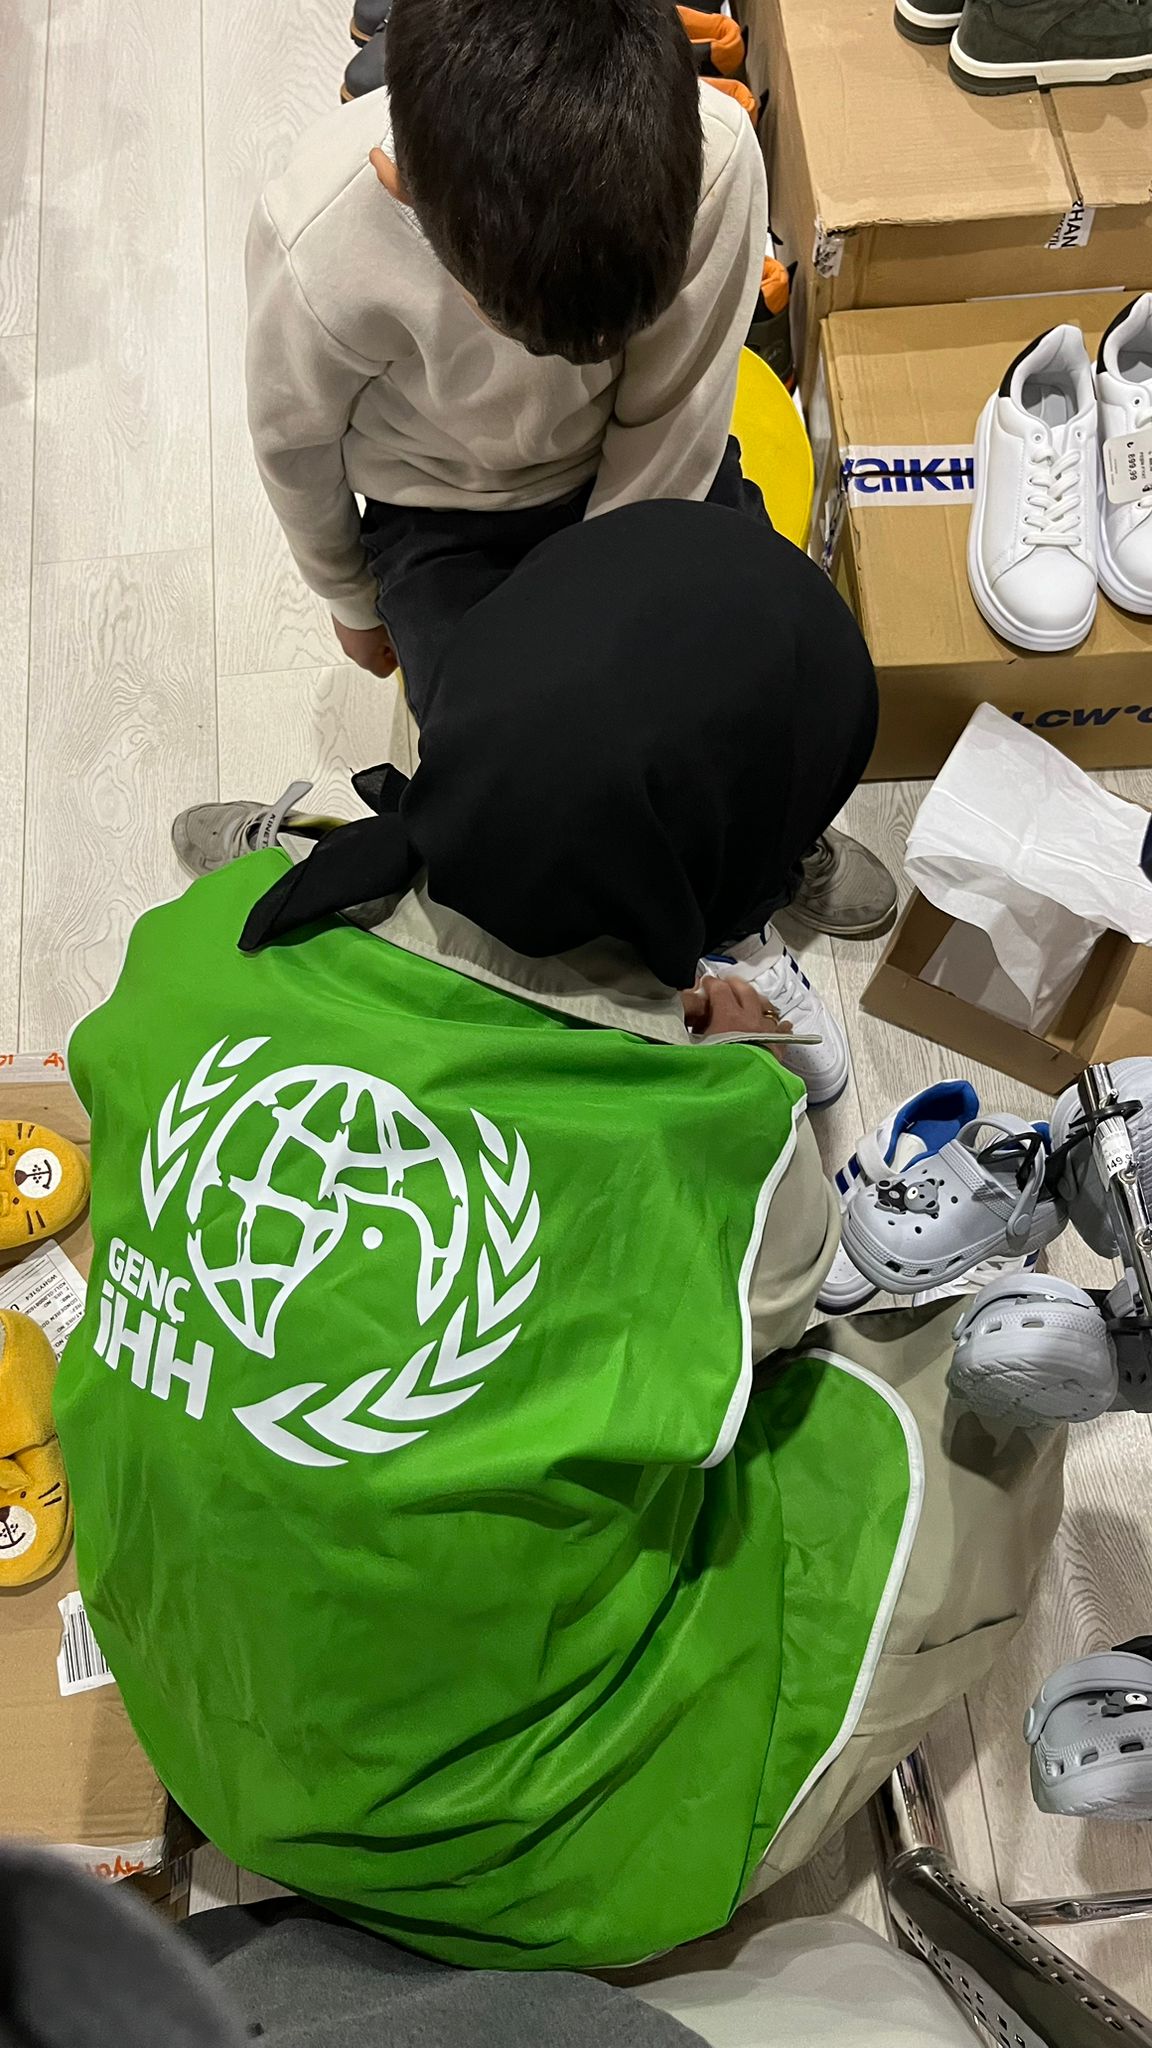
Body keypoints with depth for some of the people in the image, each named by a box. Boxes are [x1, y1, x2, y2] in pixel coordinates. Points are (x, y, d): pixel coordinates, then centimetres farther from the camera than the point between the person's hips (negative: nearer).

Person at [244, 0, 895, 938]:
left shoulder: (712, 156, -32)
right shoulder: (317, 246, -35)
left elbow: (668, 427, -17)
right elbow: (293, 448, -12)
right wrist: (354, 604, 6)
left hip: (640, 471, 2)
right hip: (445, 511, -1)